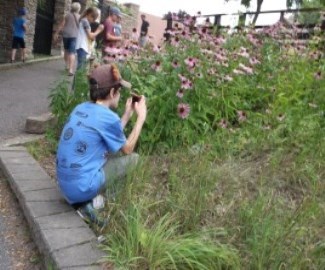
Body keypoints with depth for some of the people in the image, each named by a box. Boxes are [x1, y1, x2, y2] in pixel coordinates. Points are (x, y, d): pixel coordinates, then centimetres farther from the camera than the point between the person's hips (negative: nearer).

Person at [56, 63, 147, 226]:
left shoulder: (80, 108, 7)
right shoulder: (108, 117, -15)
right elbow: (127, 149, 4)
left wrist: (128, 114, 22)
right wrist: (141, 117, 10)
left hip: (65, 186, 8)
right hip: (83, 187, -8)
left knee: (107, 152, 28)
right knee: (133, 159, 4)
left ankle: (82, 201, 14)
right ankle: (92, 200, 4)